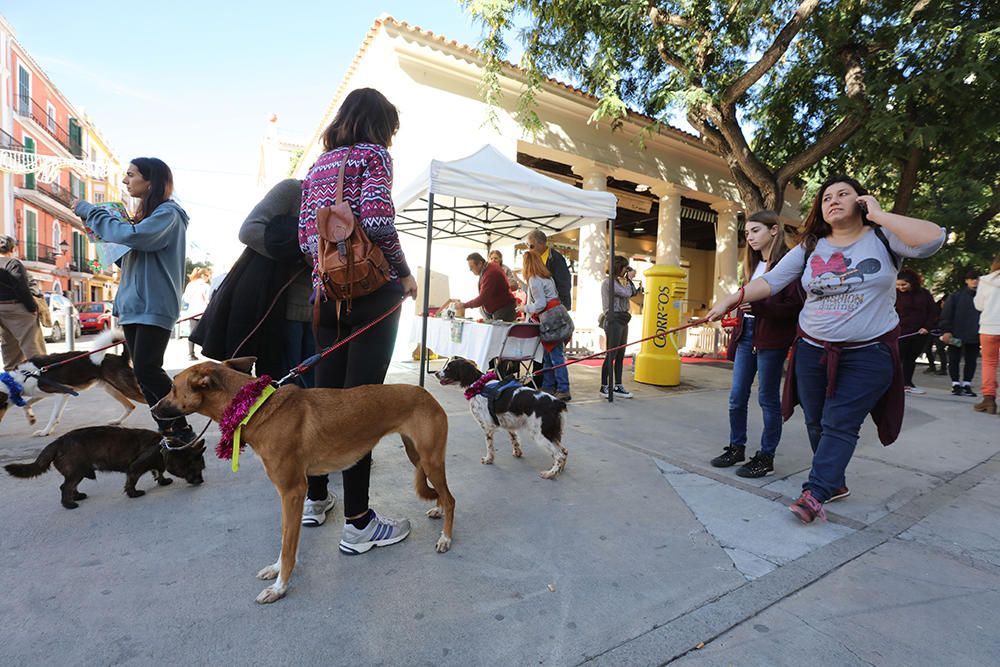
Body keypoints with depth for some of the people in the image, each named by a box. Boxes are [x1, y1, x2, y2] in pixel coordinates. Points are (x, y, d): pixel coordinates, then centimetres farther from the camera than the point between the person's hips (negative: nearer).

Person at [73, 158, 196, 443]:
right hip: (133, 305, 9)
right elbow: (128, 247, 23)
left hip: (154, 307, -9)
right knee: (143, 373, 7)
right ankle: (168, 430, 14)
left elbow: (132, 236, -23)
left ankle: (182, 430, -4)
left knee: (146, 370, -14)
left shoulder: (168, 213, -8)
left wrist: (89, 211, -9)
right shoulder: (145, 215, 19)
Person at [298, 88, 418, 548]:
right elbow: (376, 219, -16)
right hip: (371, 290, -7)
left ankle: (315, 498, 26)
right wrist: (404, 274, -5)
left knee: (325, 392, 13)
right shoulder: (373, 154, 1)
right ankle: (357, 521, 0)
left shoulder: (319, 164, 21)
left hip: (326, 291, 7)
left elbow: (304, 236, 14)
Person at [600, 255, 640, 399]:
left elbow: (632, 293, 17)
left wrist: (629, 279, 11)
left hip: (622, 321, 9)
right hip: (614, 320, -9)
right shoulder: (609, 281, -8)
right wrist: (629, 279, 0)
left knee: (620, 356, 8)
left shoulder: (617, 281, 20)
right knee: (611, 355, -7)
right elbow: (626, 293, -15)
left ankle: (618, 386, 13)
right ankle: (604, 386, 0)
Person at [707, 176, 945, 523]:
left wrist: (880, 215, -14)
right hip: (813, 351, 4)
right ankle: (835, 483, 28)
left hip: (869, 354, -3)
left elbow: (932, 239, -21)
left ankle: (814, 493, -3)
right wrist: (732, 299, -10)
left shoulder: (883, 238, -2)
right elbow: (770, 281, -1)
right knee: (816, 423, 10)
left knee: (840, 424, -7)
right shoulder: (810, 248, 4)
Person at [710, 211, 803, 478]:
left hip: (771, 339, -7)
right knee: (737, 397, 9)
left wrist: (759, 306, -27)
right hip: (746, 334, 7)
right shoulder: (754, 265, 17)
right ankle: (736, 447, 23)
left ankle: (766, 457, 15)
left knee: (768, 398, 3)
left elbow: (794, 307, -13)